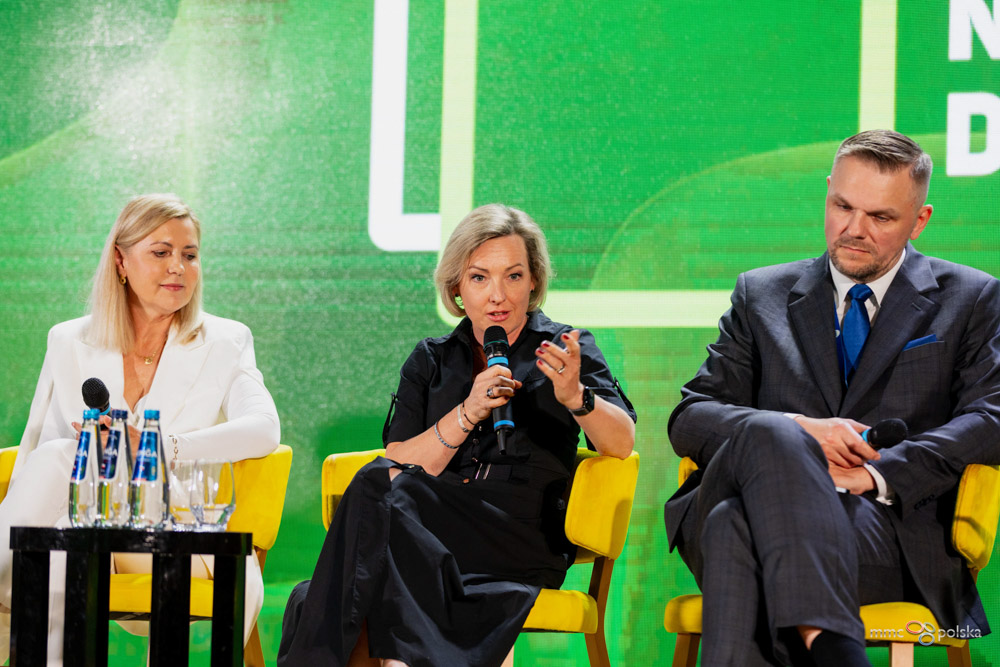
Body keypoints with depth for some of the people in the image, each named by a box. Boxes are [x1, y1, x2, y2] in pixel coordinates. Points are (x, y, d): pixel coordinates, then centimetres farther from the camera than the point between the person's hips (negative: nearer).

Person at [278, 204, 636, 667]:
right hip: (430, 532, 3)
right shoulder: (430, 361, 21)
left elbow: (621, 443, -5)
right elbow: (399, 464, 7)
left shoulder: (564, 349, 13)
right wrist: (468, 414, -7)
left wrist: (575, 397, -26)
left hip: (522, 536, -3)